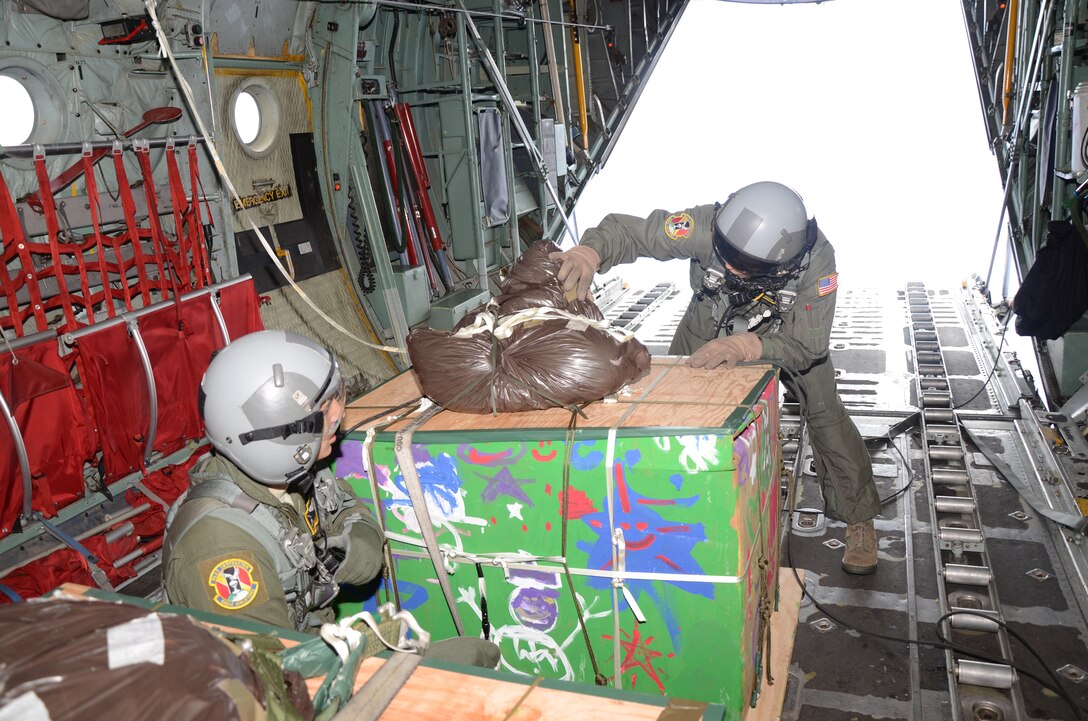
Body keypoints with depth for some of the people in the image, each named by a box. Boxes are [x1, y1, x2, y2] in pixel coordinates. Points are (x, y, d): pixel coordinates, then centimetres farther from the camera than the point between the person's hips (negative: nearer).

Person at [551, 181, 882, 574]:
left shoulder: (817, 260, -41)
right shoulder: (708, 226, -42)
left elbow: (808, 342, -41)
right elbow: (630, 231, -40)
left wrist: (748, 347, -60)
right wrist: (589, 251, -62)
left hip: (785, 331, -1)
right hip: (711, 325, 1)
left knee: (826, 414, -9)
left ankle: (858, 518, 13)